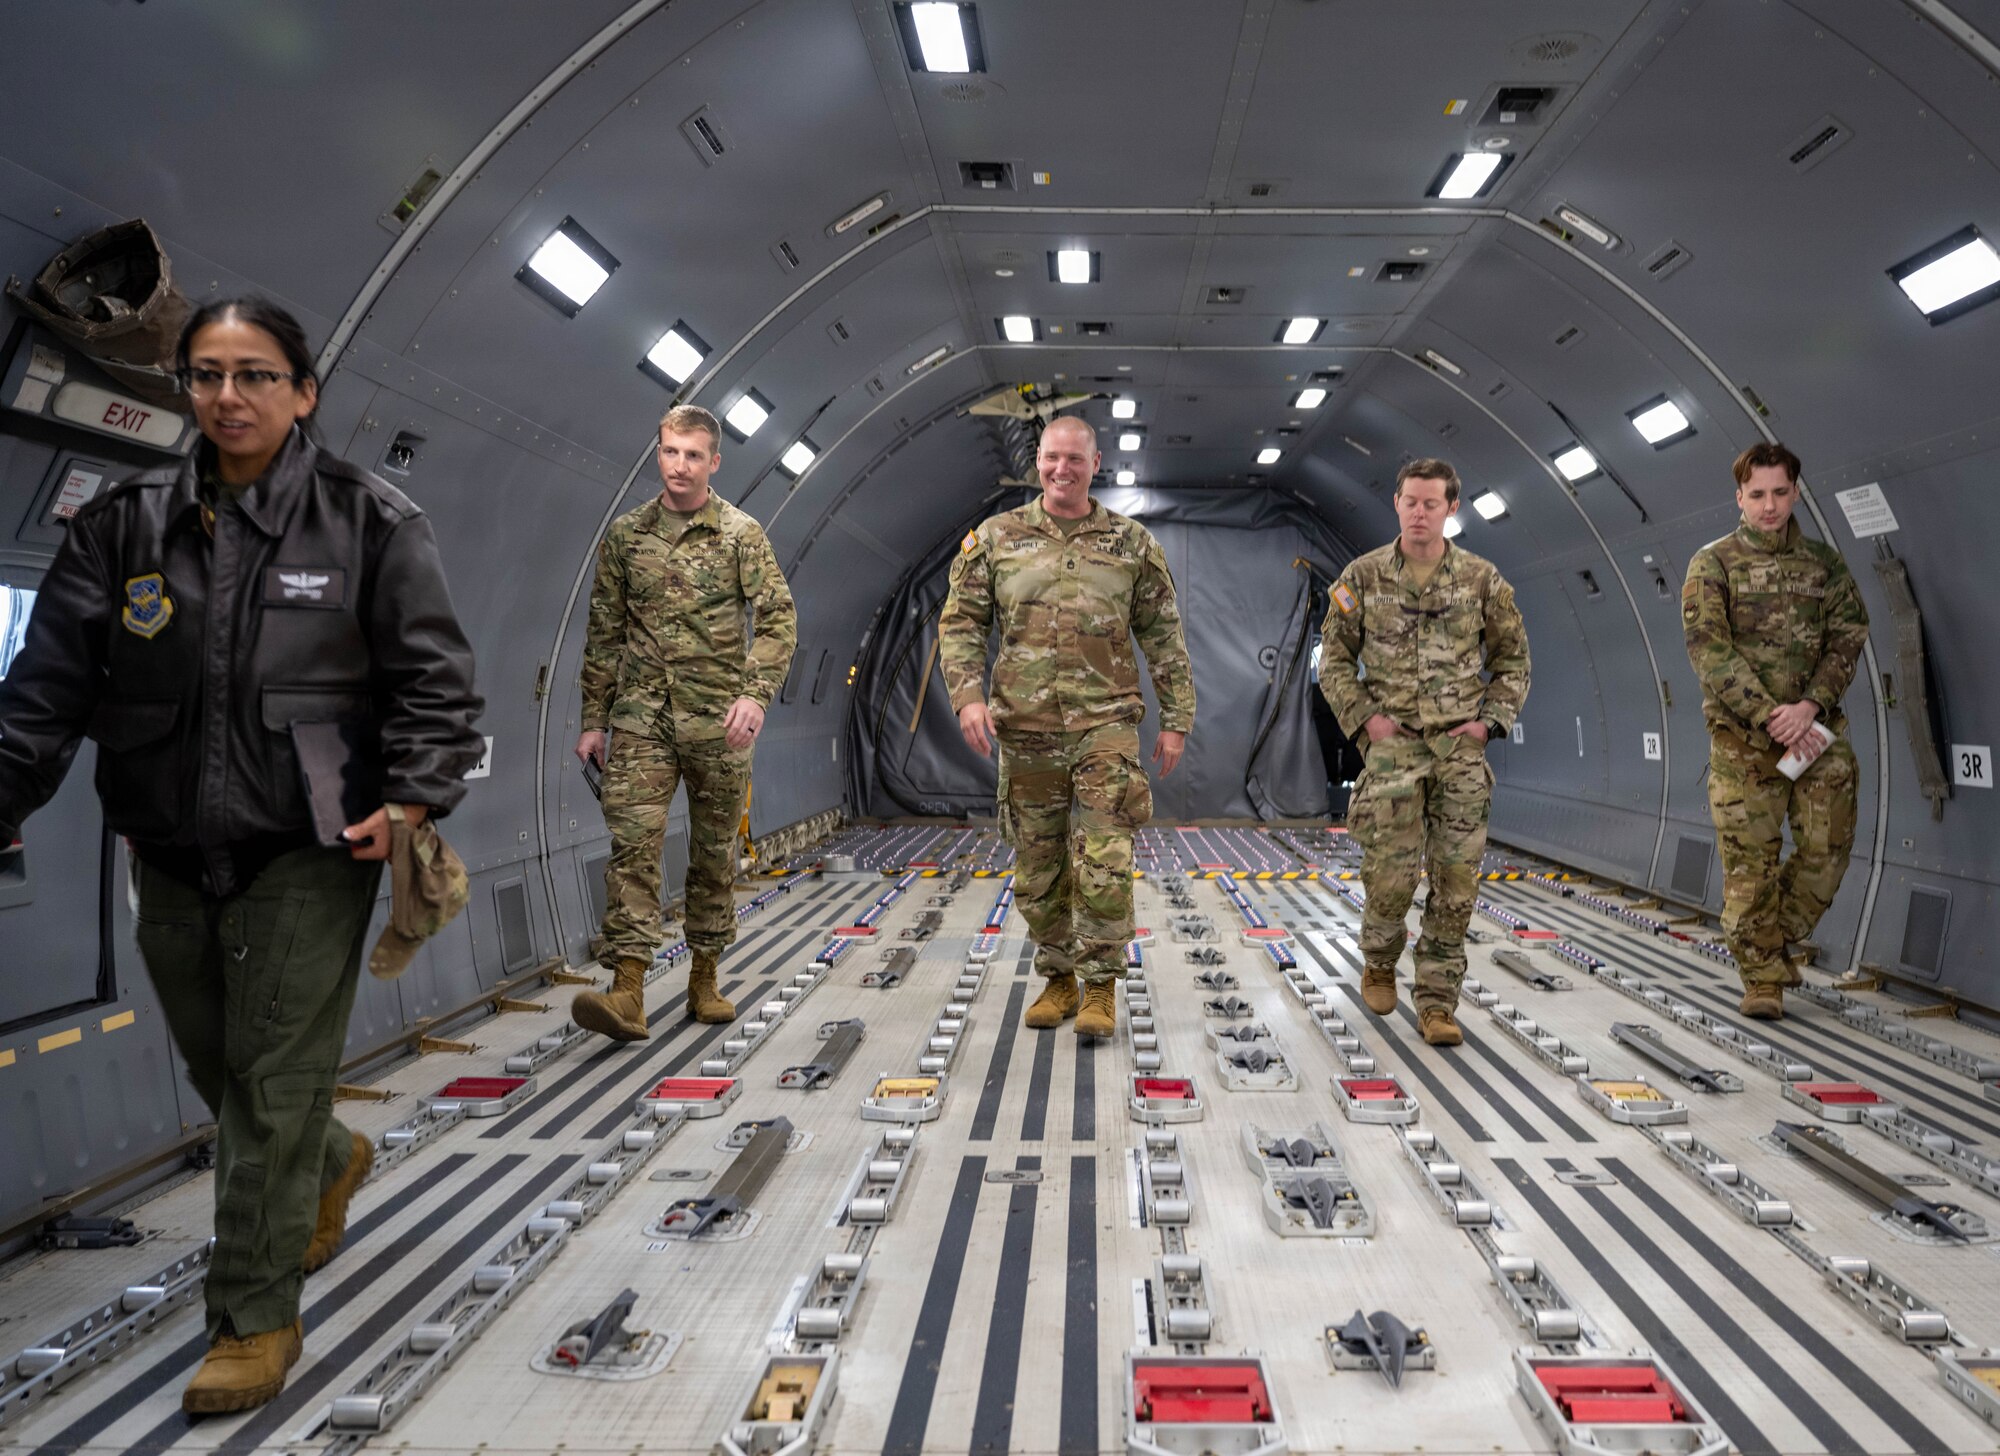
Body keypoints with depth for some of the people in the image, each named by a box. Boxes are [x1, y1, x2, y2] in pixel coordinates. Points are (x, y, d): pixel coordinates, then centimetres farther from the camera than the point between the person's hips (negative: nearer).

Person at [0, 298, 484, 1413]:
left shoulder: (371, 520, -5)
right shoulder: (126, 524, 5)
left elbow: (435, 676, -5)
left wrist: (411, 798, -16)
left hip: (308, 857, -5)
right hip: (171, 859, 5)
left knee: (274, 1087, -1)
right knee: (216, 1071, 19)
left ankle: (258, 1320, 15)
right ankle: (336, 1161, 49)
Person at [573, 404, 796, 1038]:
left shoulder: (740, 533, 3)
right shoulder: (625, 534, 9)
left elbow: (778, 618, -2)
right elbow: (603, 634, 12)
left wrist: (755, 693, -16)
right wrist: (593, 719, 8)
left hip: (716, 719, -1)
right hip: (640, 714, 1)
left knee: (715, 851, 7)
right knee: (632, 841, -11)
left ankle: (704, 979, 21)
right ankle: (628, 991, -14)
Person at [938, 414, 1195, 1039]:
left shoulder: (1132, 543, 6)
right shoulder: (995, 538, 6)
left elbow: (1164, 637, 8)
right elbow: (960, 622, 6)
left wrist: (1176, 720, 4)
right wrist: (968, 695, -9)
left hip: (1106, 723, -1)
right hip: (1025, 728, 2)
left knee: (1105, 861, -8)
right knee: (1039, 865, 9)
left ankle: (1100, 987, 4)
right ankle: (1058, 980, 24)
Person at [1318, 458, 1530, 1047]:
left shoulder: (1482, 578, 5)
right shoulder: (1363, 576, 2)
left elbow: (1512, 658, 13)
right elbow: (1334, 658, 6)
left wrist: (1490, 719, 1)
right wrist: (1363, 718, -5)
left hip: (1461, 748, 1)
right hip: (1393, 744, -1)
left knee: (1456, 880, -1)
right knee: (1390, 875, -4)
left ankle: (1437, 1002, 11)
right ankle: (1378, 965, 25)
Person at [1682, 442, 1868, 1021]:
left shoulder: (1825, 563, 12)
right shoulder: (1713, 564, 2)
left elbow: (1848, 638, 3)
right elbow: (1708, 650, -8)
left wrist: (1810, 705, -14)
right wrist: (1770, 715, -16)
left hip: (1818, 728, 3)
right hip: (1742, 735, -3)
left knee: (1828, 847, 1)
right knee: (1750, 859, -2)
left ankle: (1778, 938, 25)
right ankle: (1762, 977, 11)